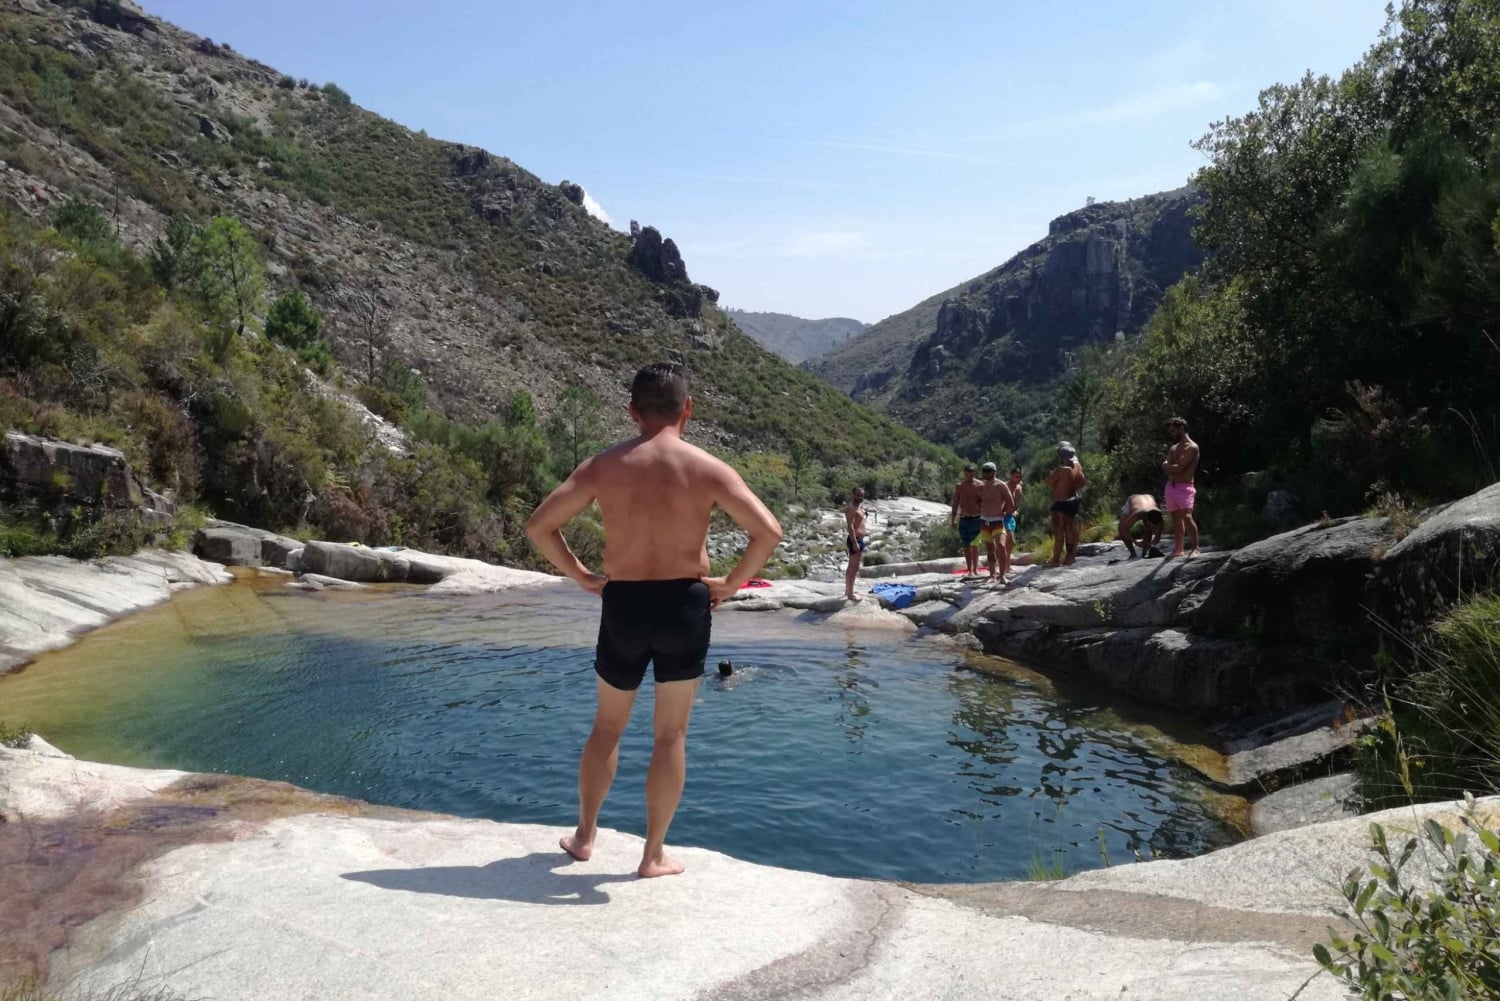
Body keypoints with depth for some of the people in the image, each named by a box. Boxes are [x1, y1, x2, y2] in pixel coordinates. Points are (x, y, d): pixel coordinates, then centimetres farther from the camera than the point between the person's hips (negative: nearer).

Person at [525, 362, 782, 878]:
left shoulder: (604, 466, -2)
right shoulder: (708, 469, -7)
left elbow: (539, 525, -2)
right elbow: (768, 531, -14)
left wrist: (580, 575, 5)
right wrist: (730, 584, -3)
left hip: (623, 604, 2)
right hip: (685, 605, -1)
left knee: (607, 726, 20)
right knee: (671, 735, 11)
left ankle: (584, 835, 32)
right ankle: (654, 855, 19)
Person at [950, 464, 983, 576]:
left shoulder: (979, 486, -2)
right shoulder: (959, 486, 5)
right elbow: (955, 504, 9)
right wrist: (953, 520, 6)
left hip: (976, 518, -2)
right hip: (963, 519, 3)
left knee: (974, 545, -4)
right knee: (966, 545, 4)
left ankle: (975, 568, 1)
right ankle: (969, 569, 10)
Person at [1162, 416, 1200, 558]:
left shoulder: (1192, 447, -6)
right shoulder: (1173, 448, 19)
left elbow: (1179, 468, -15)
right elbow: (1165, 469, 8)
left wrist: (1168, 467, 1)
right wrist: (1174, 468, -10)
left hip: (1185, 487, -7)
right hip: (1171, 486, 8)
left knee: (1187, 516, -19)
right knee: (1176, 518, 9)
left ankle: (1195, 548, -17)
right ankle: (1178, 549, 13)